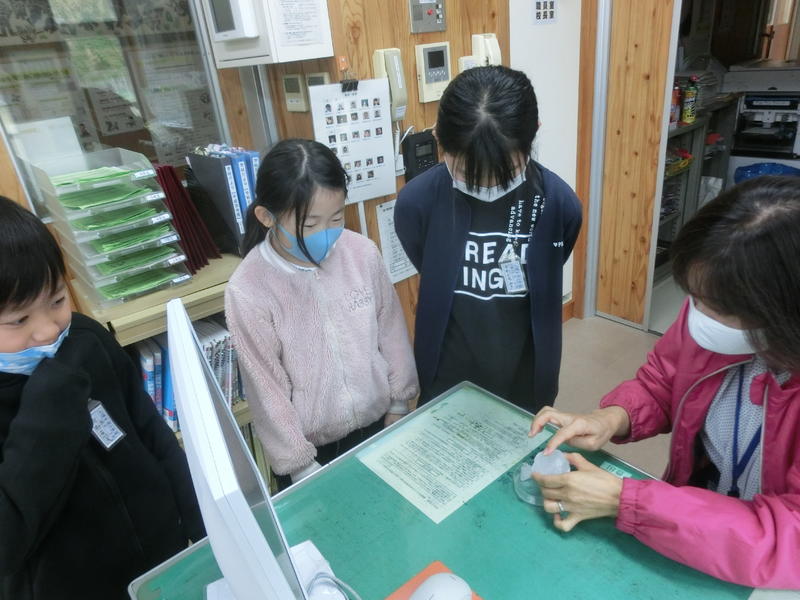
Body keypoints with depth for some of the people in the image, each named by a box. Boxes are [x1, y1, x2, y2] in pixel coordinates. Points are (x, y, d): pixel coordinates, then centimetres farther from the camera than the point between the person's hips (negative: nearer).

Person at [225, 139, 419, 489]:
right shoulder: (248, 292, -22)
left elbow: (392, 332, -2)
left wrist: (399, 405, 6)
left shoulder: (362, 253, -14)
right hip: (311, 448, -3)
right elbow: (267, 391, -14)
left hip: (377, 425, 3)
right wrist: (303, 467, -8)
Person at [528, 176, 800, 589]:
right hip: (692, 518, 4)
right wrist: (612, 419, -17)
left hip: (765, 575, -4)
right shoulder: (712, 314, -14)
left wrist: (620, 499, -28)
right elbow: (661, 381, 3)